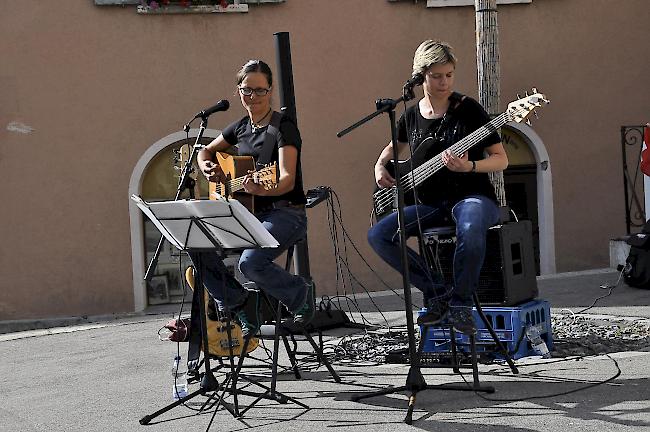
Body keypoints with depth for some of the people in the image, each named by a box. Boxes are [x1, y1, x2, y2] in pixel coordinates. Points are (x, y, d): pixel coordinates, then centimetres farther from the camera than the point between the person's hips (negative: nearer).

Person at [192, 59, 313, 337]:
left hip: (284, 213, -7)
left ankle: (301, 296, -2)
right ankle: (243, 312, 3)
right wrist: (206, 167, 4)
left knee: (251, 261, -32)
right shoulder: (241, 127, 11)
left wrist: (260, 189, -43)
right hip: (248, 214, 7)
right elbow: (206, 151, 28)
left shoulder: (284, 128, -10)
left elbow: (287, 180, -23)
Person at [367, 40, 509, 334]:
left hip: (471, 196, -5)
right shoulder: (412, 116, 8)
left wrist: (468, 166, -24)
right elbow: (394, 146, 31)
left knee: (470, 229, -41)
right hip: (430, 204, 5)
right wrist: (380, 166, 10)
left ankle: (460, 303, -19)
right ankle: (437, 293, -8)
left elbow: (501, 160, -6)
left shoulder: (468, 109, -5)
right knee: (378, 235, -17)